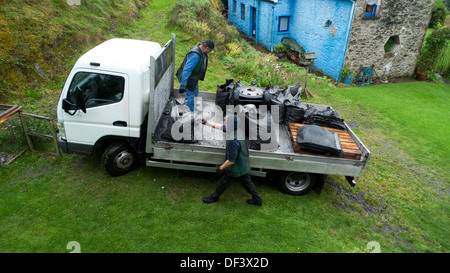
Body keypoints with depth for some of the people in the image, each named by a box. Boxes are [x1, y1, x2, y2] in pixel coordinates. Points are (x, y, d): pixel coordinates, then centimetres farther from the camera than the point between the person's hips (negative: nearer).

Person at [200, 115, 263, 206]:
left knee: (223, 181, 15)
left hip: (235, 167, -8)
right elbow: (220, 126, 7)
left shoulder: (232, 141, -36)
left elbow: (231, 161, -31)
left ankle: (214, 197, 37)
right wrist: (207, 123, 13)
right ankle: (257, 199, 33)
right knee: (246, 182, 22)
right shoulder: (236, 130, -8)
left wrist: (221, 168, -15)